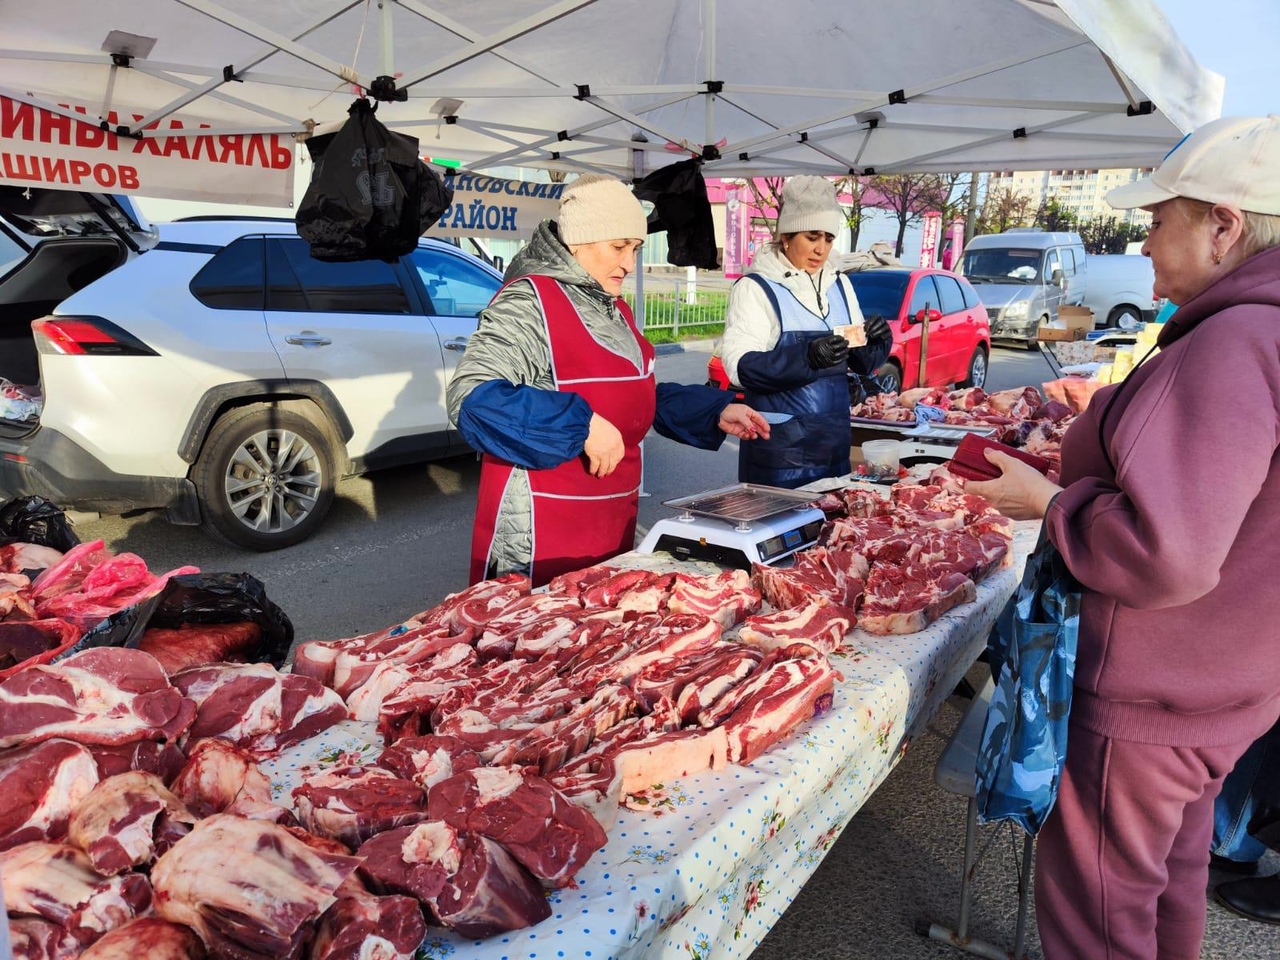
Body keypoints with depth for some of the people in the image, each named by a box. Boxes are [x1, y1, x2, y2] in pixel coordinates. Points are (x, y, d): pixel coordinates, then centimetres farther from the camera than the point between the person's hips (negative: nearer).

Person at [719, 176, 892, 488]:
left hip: (834, 440, 6)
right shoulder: (755, 288, -9)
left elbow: (860, 364, 14)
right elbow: (739, 365, -20)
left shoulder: (839, 285, 10)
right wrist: (807, 356, -32)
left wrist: (875, 342, -8)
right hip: (778, 447, -6)